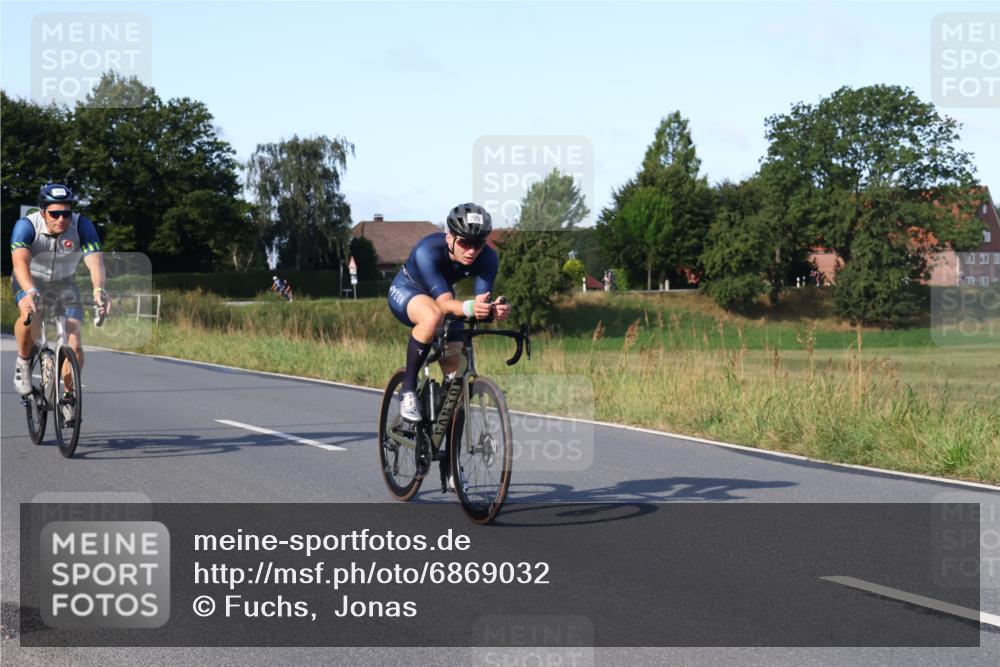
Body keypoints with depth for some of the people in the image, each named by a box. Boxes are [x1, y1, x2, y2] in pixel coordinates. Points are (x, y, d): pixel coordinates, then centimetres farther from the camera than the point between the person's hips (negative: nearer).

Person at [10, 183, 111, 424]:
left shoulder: (82, 226, -24)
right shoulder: (26, 226, -28)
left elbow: (96, 261, -35)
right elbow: (20, 262, -42)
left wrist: (99, 290, -55)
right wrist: (30, 292, -61)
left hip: (64, 283, 2)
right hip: (30, 281, -2)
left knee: (74, 345, -13)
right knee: (31, 318, -35)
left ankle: (68, 395, 11)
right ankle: (23, 362, -5)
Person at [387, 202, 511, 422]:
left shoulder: (488, 258, -26)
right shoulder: (428, 251, -38)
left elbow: (482, 301, -31)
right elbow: (444, 302, -44)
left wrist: (495, 310, -55)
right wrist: (469, 308, -64)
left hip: (441, 298, 5)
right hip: (405, 292, -5)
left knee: (455, 367, -6)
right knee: (433, 316, -39)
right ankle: (408, 389, -25)